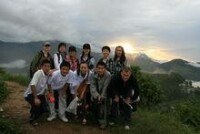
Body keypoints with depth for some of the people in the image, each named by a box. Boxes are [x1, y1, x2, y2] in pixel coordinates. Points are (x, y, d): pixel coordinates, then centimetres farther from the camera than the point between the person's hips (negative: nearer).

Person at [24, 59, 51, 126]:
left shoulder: (49, 74, -10)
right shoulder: (38, 73, -28)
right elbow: (32, 85, -35)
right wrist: (35, 98, -36)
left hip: (39, 94, 6)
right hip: (30, 94, -6)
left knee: (44, 109, -4)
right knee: (37, 103, -29)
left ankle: (35, 115, 31)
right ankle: (32, 119, -1)